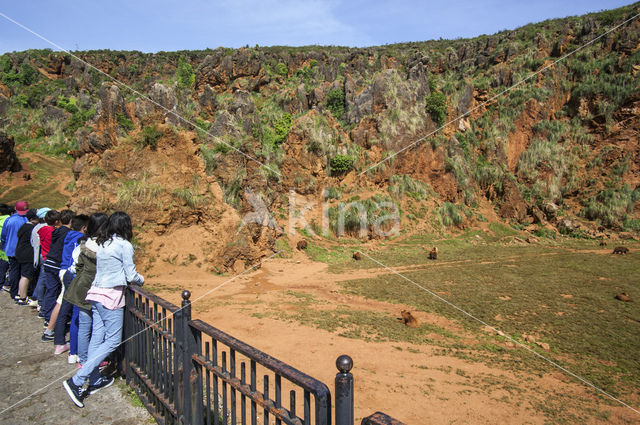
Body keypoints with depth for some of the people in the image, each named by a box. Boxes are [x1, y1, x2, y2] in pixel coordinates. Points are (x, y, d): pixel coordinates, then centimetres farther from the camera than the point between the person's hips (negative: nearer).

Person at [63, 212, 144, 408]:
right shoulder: (124, 245, -11)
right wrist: (141, 279, 13)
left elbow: (107, 269, 12)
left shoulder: (102, 244, 10)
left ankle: (95, 381, 22)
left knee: (97, 337, 13)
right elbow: (131, 275, -8)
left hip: (96, 293, 8)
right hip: (111, 295, -8)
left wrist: (136, 277, 16)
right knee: (113, 340, 0)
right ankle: (77, 380, -4)